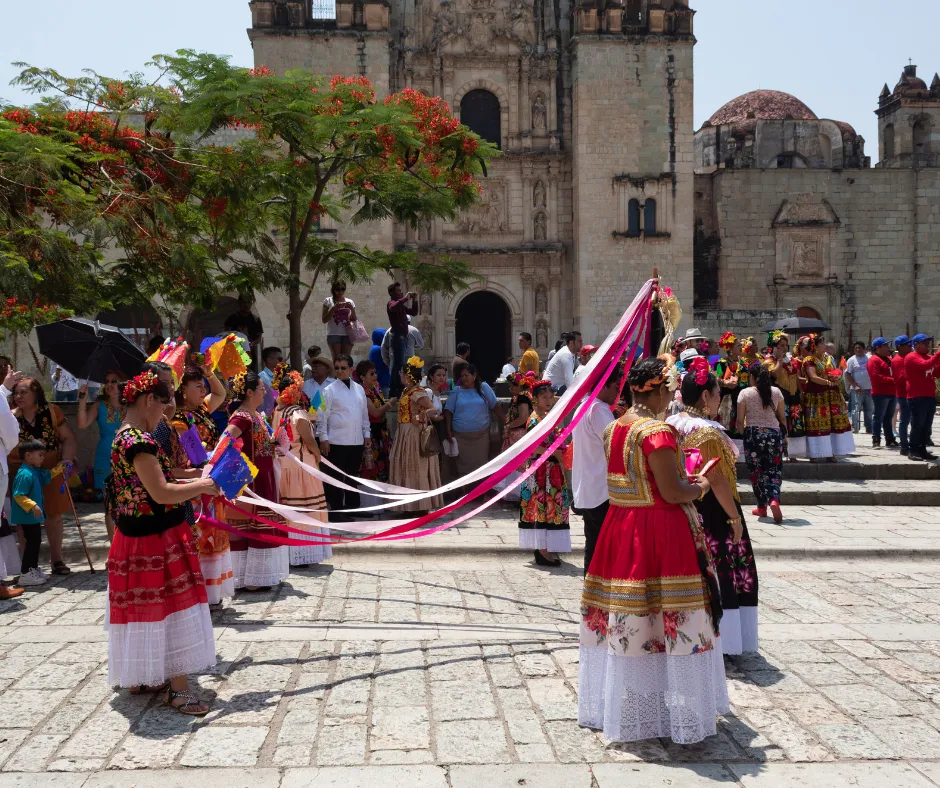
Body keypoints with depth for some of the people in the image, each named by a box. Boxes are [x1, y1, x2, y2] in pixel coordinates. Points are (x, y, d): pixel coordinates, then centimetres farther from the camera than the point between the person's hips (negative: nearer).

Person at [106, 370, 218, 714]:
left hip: (138, 536, 10)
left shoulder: (125, 436, 10)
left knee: (142, 609, 18)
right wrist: (201, 486, -13)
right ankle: (177, 688, 4)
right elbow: (161, 494, -26)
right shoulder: (139, 441, -22)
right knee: (168, 608, -3)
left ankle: (141, 677, 31)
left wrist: (190, 482, 6)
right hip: (155, 539, -10)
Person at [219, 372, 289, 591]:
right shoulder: (241, 417, -18)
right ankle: (250, 579, 6)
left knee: (261, 527, 16)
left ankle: (260, 574, 27)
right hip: (250, 480, -10)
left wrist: (275, 441, 6)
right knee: (250, 528, -2)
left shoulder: (257, 415, 11)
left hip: (263, 479, 10)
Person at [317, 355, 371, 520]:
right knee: (336, 477, 0)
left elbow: (365, 414, 15)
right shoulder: (330, 390, -4)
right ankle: (335, 511, 6)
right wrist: (323, 438, -11)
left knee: (353, 476, 13)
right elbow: (323, 416, -6)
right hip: (336, 442, -5)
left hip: (357, 441, 5)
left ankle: (352, 507, 23)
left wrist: (367, 434, 12)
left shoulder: (359, 389, 10)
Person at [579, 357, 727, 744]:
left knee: (625, 621, 16)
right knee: (671, 623, 2)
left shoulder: (613, 429, 8)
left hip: (621, 529, 9)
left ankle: (620, 709, 30)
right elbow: (673, 492, -19)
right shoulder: (658, 432, -18)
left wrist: (685, 481, 19)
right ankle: (677, 713, 12)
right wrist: (699, 487, 1)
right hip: (661, 534, -9)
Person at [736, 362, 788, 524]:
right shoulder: (776, 392, 2)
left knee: (756, 471, 9)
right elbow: (782, 417, 6)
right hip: (774, 433, 2)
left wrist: (743, 433, 13)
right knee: (774, 470, 5)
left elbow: (740, 421, -4)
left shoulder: (745, 393, -5)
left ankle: (762, 507, 16)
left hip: (753, 433, -1)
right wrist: (784, 434, 19)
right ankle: (774, 500, -19)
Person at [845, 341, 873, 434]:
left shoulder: (870, 358, 8)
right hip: (857, 390, -4)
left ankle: (869, 428, 18)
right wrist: (855, 386, -13)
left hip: (869, 388, 4)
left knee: (869, 410, 9)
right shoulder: (852, 360, 0)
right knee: (855, 409, -6)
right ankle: (854, 428, -1)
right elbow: (847, 374, -5)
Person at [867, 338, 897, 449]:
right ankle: (876, 440, -5)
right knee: (879, 417, -6)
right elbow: (875, 377, -20)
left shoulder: (888, 359, 19)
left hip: (891, 393, 9)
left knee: (888, 418, 13)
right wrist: (892, 380, -19)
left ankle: (890, 440, 18)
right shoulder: (874, 360, -10)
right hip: (881, 394, -9)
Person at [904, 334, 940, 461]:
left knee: (927, 426, 8)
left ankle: (922, 450, 13)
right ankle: (913, 451, -5)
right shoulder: (911, 357, -7)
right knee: (917, 425, -8)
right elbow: (925, 365, -24)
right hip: (917, 397, -8)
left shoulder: (929, 357, 18)